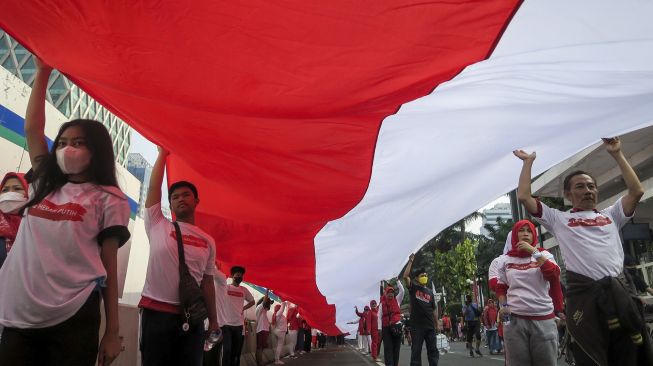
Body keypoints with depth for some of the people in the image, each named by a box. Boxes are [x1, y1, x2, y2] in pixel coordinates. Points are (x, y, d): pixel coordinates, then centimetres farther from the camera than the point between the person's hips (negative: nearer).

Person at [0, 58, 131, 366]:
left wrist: (112, 331, -3)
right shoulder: (45, 187, 16)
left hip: (72, 319, -4)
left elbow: (109, 265, 0)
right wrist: (43, 72, 16)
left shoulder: (108, 199, 2)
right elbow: (32, 128, 16)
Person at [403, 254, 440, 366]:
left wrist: (437, 324, 11)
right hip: (416, 325, -4)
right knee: (416, 350, 1)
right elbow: (405, 276, -15)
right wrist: (410, 261, -13)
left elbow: (434, 309, 15)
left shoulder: (430, 292, 13)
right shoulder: (413, 288, 2)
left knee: (433, 350, 7)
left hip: (430, 326, 4)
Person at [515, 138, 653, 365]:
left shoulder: (610, 215, 21)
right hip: (584, 292, -3)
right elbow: (524, 197, 5)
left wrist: (616, 154, 14)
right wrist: (528, 162, 13)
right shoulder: (559, 219, 12)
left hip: (618, 289, 3)